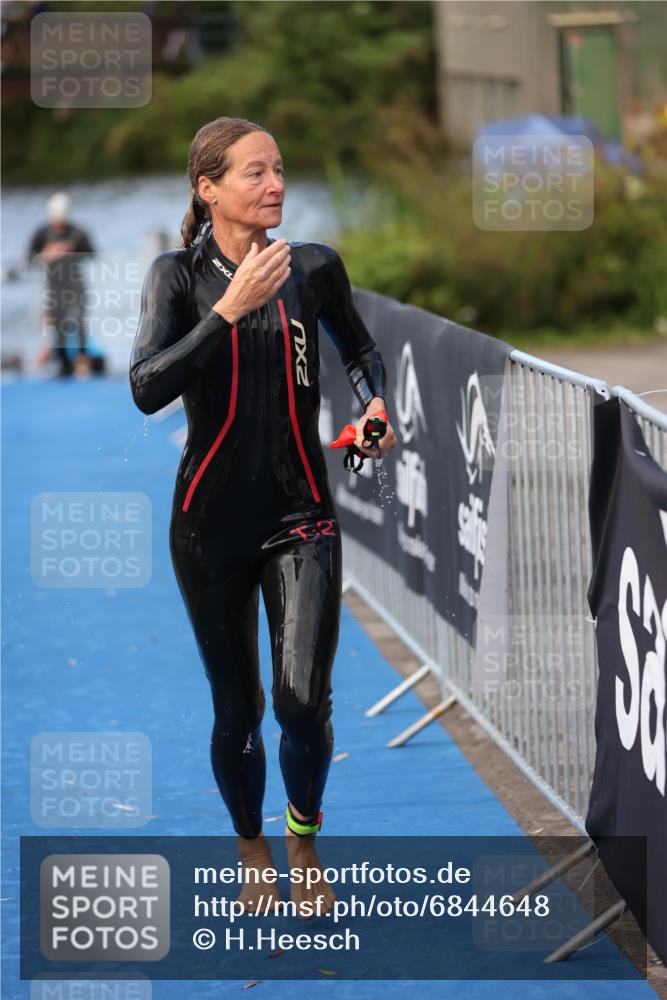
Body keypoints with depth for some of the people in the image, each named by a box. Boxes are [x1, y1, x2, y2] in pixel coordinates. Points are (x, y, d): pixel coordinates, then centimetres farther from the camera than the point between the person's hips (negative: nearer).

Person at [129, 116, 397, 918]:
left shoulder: (313, 268, -2)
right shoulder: (179, 275, -7)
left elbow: (359, 350, 18)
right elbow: (147, 388, -23)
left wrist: (375, 407, -2)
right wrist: (231, 308, -28)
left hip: (301, 518, 0)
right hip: (212, 521, 0)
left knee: (304, 701, -11)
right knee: (236, 709, 8)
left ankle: (304, 845, 16)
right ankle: (253, 859, 32)